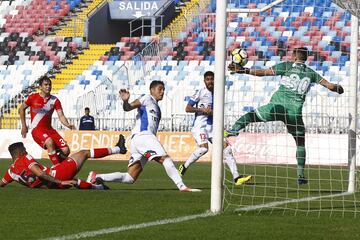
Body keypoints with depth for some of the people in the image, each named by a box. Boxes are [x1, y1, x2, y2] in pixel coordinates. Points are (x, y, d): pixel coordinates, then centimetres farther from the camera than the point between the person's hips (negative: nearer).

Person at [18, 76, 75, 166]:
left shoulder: (55, 100, 2)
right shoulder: (33, 97, -3)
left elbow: (61, 116, -5)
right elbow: (21, 109, 10)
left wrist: (68, 125, -25)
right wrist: (24, 126, 8)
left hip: (49, 129, 4)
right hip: (37, 130, -4)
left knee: (66, 150, -12)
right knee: (50, 142, -36)